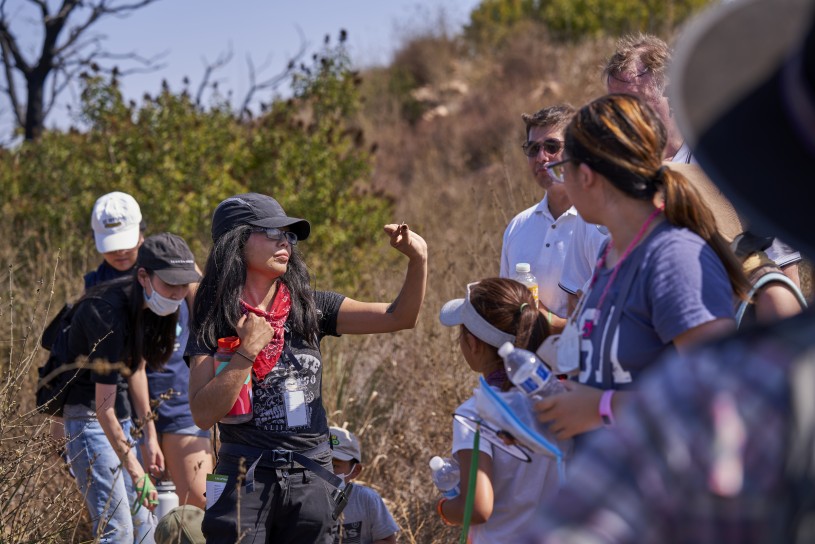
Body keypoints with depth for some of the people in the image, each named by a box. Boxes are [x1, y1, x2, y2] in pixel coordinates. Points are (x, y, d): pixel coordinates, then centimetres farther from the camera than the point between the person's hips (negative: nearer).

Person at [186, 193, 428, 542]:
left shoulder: (309, 308, 6)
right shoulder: (214, 323, -4)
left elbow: (399, 317, 2)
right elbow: (203, 414, -13)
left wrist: (418, 260, -13)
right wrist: (247, 352, -18)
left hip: (312, 480, 3)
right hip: (246, 481, -3)